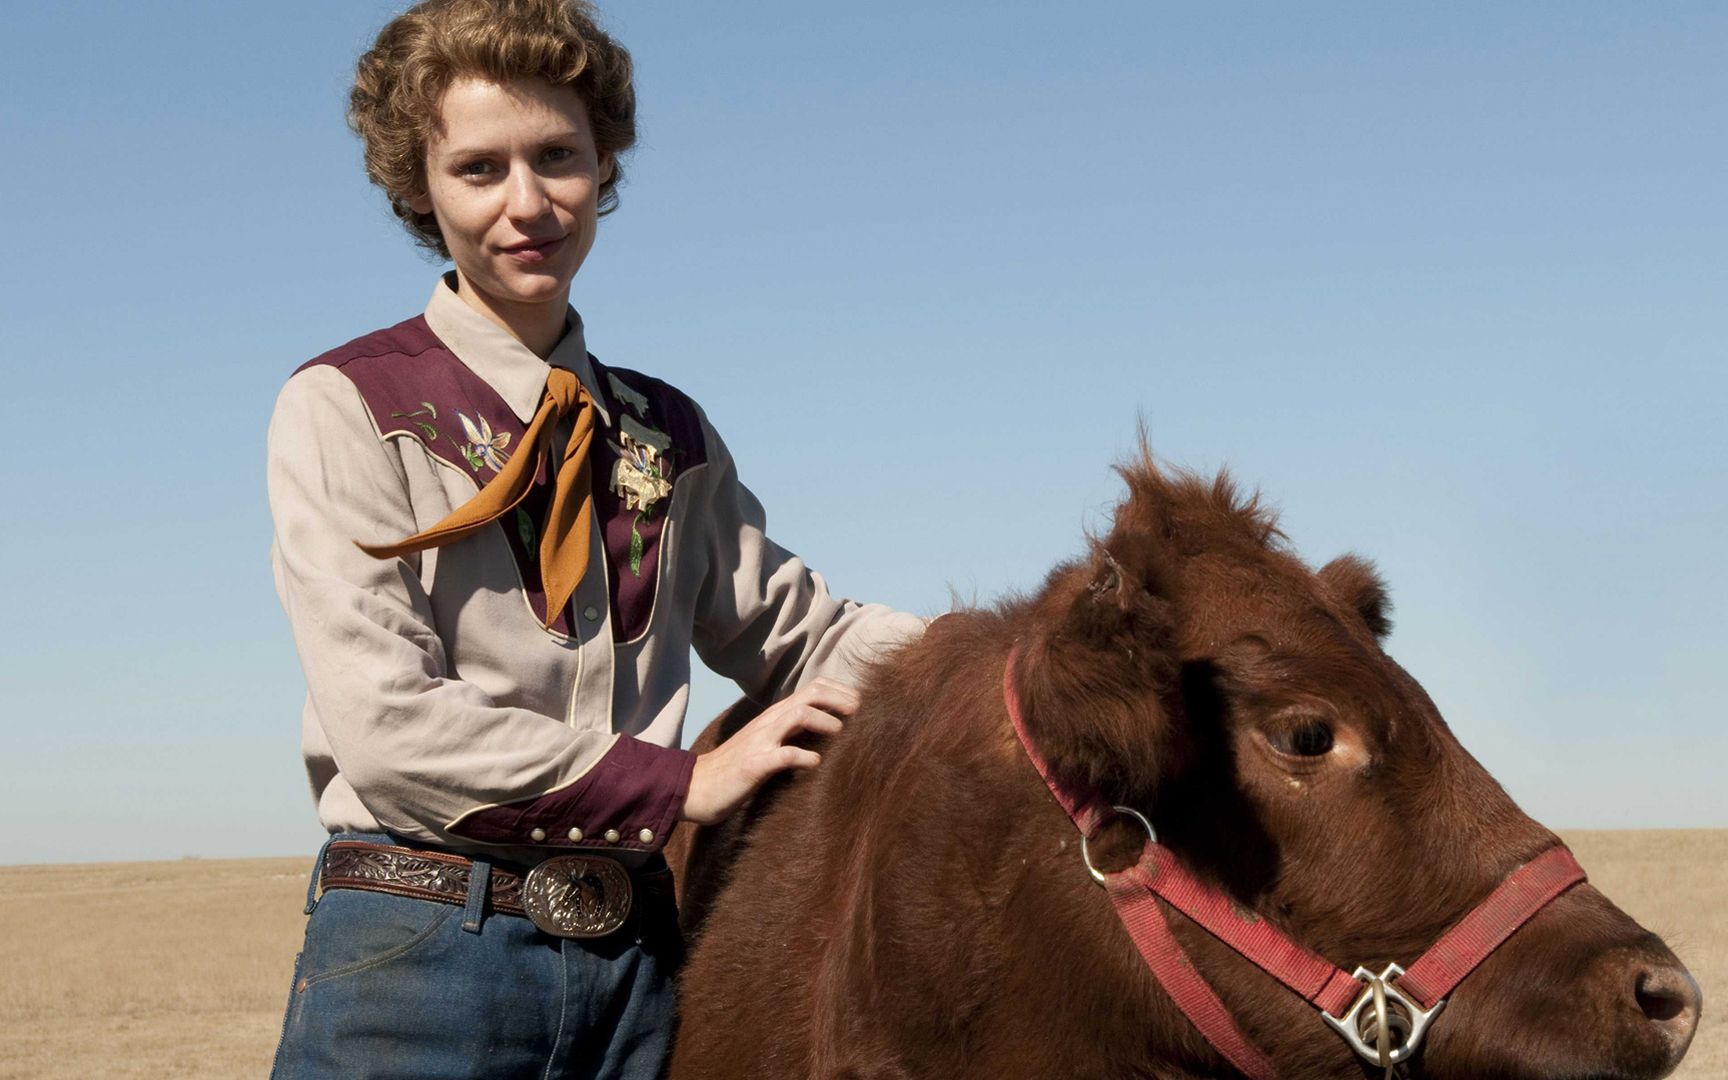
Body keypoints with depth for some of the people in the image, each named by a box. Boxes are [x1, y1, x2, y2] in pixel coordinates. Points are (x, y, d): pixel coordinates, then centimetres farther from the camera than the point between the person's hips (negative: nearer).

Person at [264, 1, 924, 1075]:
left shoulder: (670, 435, 15)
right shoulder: (346, 409, -4)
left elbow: (796, 634, 13)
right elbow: (387, 723, -14)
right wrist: (682, 783, -13)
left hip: (635, 954, 5)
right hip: (419, 946, -5)